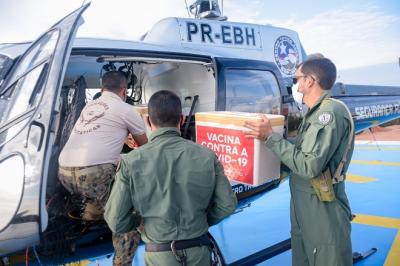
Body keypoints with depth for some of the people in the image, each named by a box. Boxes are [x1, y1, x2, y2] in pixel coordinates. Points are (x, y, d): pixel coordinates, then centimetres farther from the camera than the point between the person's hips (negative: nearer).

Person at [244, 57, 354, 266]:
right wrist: (270, 137, 10)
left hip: (323, 213, -9)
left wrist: (270, 138, -20)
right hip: (303, 210, 9)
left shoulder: (331, 112, -19)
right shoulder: (315, 113, 12)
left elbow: (309, 165, -25)